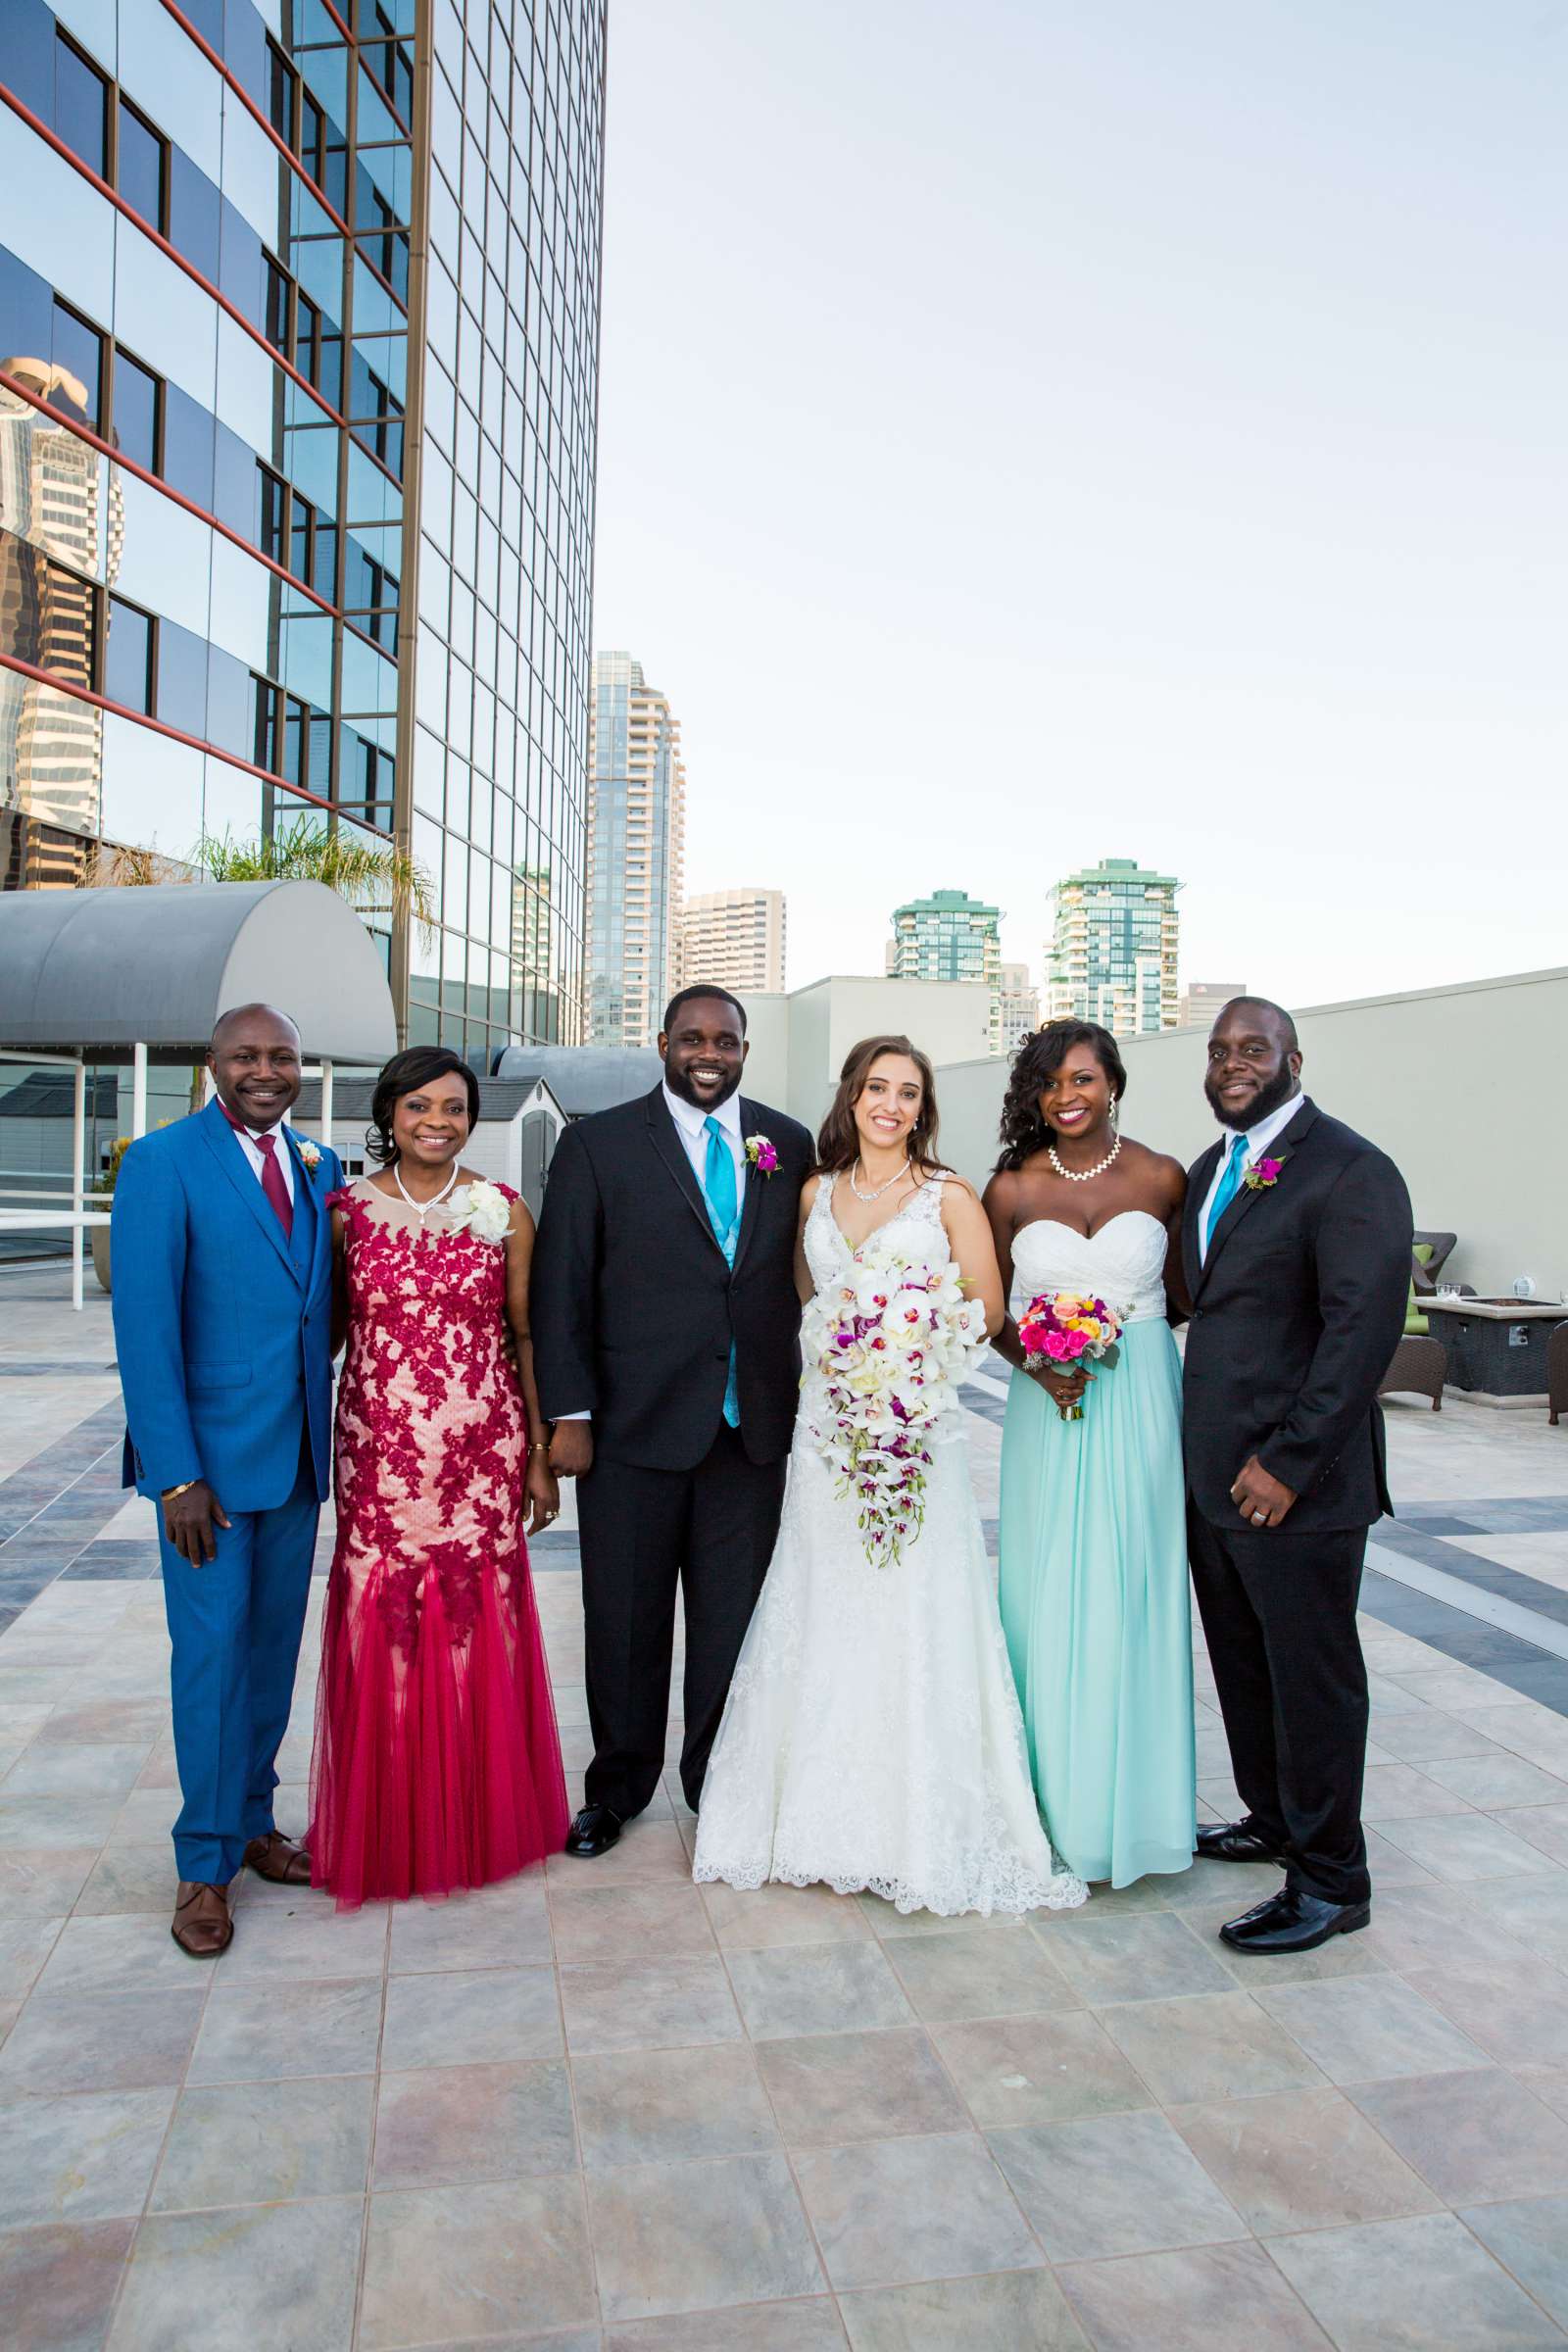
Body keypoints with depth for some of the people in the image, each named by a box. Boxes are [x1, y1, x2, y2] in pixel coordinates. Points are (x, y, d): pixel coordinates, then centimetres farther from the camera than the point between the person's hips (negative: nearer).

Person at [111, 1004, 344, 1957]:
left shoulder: (321, 1167, 8)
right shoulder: (163, 1162, -10)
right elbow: (145, 1325, -14)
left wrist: (328, 1432, 4)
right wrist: (177, 1474, -17)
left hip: (300, 1450, 5)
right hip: (208, 1455, -5)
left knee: (275, 1646, 14)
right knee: (213, 1651, 4)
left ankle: (253, 1819, 32)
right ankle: (206, 1863, 20)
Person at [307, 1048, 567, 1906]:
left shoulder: (503, 1211, 2)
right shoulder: (347, 1209, 2)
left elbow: (525, 1336, 4)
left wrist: (540, 1458, 3)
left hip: (482, 1454, 0)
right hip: (378, 1455, 0)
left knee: (480, 1634, 7)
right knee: (379, 1633, 6)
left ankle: (480, 1822, 29)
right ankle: (385, 1829, 27)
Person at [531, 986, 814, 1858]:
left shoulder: (789, 1145, 6)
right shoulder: (598, 1145, -2)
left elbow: (804, 1278, 8)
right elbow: (563, 1289, -3)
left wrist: (798, 1395, 3)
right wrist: (569, 1415, -7)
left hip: (752, 1426, 2)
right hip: (634, 1426, -2)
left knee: (734, 1619, 12)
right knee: (626, 1620, 11)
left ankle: (718, 1780, 33)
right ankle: (618, 1786, 32)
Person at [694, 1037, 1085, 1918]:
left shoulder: (949, 1196, 0)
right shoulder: (817, 1193, 11)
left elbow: (987, 1311, -2)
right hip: (826, 1422, 4)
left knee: (912, 1618, 0)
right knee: (826, 1614, 8)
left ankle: (926, 1829, 15)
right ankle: (826, 1816, 22)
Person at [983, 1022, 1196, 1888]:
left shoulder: (1162, 1178, -1)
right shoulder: (1012, 1189, -1)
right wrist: (1036, 1364, -11)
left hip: (1142, 1401, 0)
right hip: (1048, 1404, 0)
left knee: (1132, 1596, 6)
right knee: (1048, 1596, 5)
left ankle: (1129, 1799, 23)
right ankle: (1055, 1793, 22)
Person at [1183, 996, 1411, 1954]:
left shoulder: (1350, 1170, -13)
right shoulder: (1210, 1172, 13)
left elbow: (1364, 1326, -19)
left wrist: (1287, 1463, -19)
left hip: (1295, 1480, -8)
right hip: (1212, 1474, 8)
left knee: (1312, 1677, 5)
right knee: (1243, 1662, 19)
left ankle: (1332, 1882, 21)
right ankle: (1274, 1819, 39)